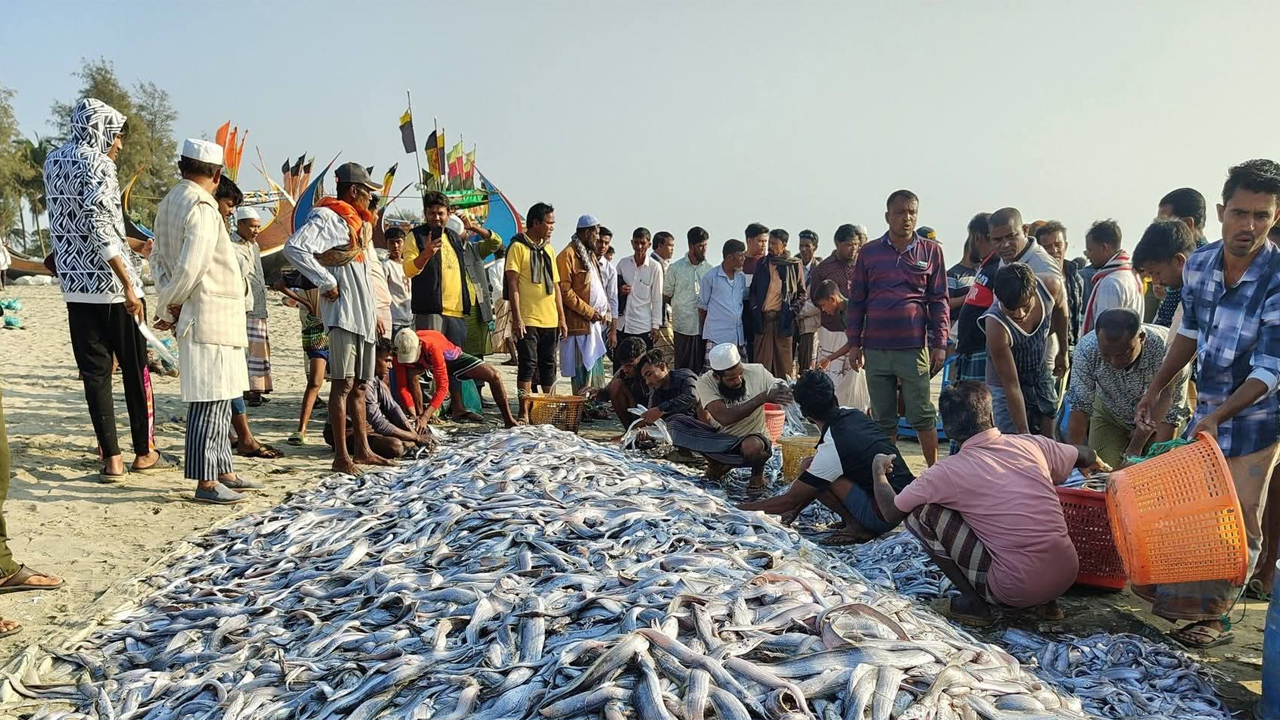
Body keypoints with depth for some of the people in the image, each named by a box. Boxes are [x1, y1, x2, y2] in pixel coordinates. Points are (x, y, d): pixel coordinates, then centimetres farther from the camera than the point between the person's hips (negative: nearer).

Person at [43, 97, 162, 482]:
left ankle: (111, 458, 6)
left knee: (95, 371, 6)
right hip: (112, 282, -6)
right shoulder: (97, 164, -10)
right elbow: (101, 228, -20)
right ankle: (144, 452, 14)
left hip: (75, 284, 6)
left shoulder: (53, 162, 11)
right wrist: (129, 284, -21)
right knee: (135, 369, 6)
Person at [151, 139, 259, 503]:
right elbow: (191, 267, -20)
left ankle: (222, 471, 23)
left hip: (200, 316, 9)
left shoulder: (169, 202, 13)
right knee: (210, 400, -5)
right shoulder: (203, 208, -15)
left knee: (219, 398, 15)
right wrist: (168, 306, -6)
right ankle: (206, 481, 1)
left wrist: (168, 305, 10)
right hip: (211, 315, -9)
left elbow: (158, 257, 17)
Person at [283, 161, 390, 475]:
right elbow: (293, 248, -22)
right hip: (343, 311, -9)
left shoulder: (358, 222, 22)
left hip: (363, 315, 9)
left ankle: (362, 451, 18)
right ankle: (341, 457, -6)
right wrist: (326, 283, -19)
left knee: (359, 385, 12)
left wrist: (373, 311, 22)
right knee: (343, 384, -9)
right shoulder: (325, 217, -6)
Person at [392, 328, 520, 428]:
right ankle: (419, 413, -17)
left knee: (493, 375, -18)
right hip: (427, 363, 3)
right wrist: (413, 416, -41)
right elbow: (402, 387, -29)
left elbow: (442, 386, -46)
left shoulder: (432, 347, -44)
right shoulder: (401, 352, -32)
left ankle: (509, 420, -4)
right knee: (412, 374, -33)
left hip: (451, 357, -2)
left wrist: (425, 417, -54)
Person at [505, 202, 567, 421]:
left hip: (550, 320, 6)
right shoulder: (518, 247, -4)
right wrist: (517, 318, -16)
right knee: (528, 364, -6)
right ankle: (524, 413, -2)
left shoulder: (548, 249, 17)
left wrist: (562, 318, 15)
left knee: (548, 364, 11)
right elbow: (513, 285, -10)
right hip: (528, 320, -6)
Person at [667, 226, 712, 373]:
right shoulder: (675, 268, 0)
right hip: (683, 326, -2)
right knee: (682, 367, 1)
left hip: (704, 326, 2)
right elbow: (667, 294, 8)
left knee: (701, 368, 6)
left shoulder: (709, 269, 6)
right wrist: (681, 306, 7)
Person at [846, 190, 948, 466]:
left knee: (922, 414, 2)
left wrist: (940, 344, -1)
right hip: (876, 348, 2)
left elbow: (939, 300, 5)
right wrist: (854, 343, 5)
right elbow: (856, 300, 9)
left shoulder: (931, 251, 4)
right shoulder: (869, 252, 7)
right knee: (883, 419, 9)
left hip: (914, 347, -2)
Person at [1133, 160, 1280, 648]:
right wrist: (1155, 390, 10)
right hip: (1207, 410, 5)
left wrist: (1219, 416, -33)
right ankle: (1179, 595, 31)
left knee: (1241, 519, 1)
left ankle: (1213, 614, 15)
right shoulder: (1198, 263, -5)